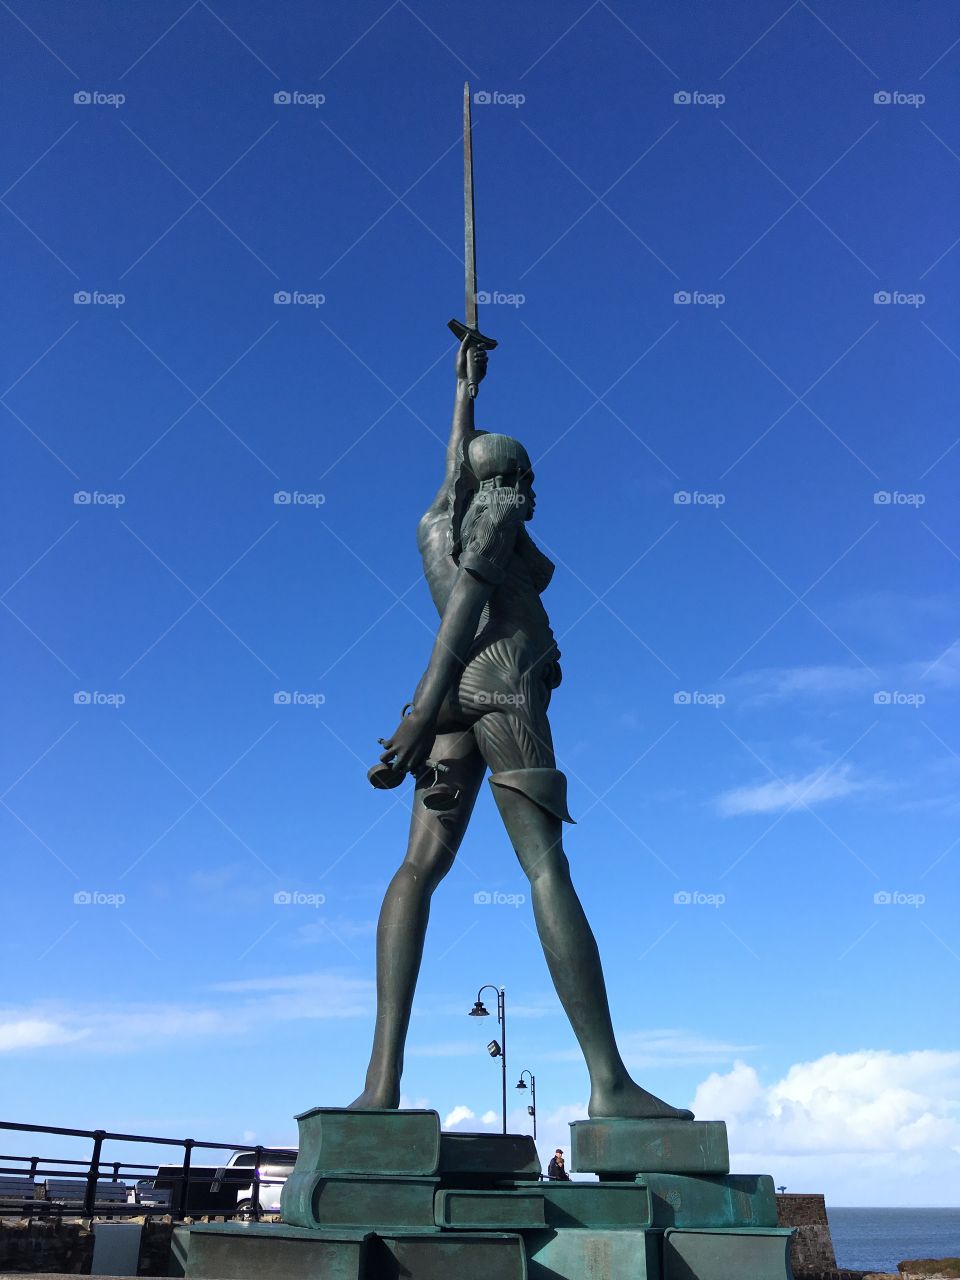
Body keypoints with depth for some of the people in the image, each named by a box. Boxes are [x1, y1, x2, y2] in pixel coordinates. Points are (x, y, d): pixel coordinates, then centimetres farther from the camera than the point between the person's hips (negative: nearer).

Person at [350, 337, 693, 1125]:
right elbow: (469, 596, -10)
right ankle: (611, 1081, -21)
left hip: (455, 696, 7)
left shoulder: (435, 522, 28)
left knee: (422, 866, -10)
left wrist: (468, 385, 63)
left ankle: (383, 1079, -24)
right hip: (504, 687, -7)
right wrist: (428, 702, -21)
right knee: (547, 870, -16)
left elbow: (458, 462, 49)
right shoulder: (501, 510, 7)